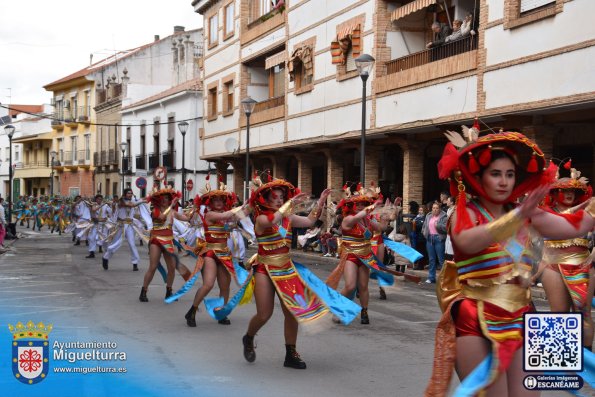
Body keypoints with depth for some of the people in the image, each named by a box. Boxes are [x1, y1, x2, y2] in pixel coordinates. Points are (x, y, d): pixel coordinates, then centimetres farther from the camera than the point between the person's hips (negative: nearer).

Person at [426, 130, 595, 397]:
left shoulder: (524, 215, 9)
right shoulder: (465, 213, -6)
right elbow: (467, 242, -31)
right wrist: (518, 216, -38)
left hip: (520, 320, 5)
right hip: (476, 322, -5)